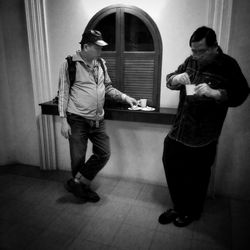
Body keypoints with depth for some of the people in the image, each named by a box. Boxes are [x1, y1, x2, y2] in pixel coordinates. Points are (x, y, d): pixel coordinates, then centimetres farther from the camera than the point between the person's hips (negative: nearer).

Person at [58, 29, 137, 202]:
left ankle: (77, 183, 19)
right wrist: (64, 120, -10)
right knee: (78, 157, 4)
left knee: (104, 153, 4)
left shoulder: (101, 63, 10)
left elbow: (108, 87, 18)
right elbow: (63, 93, -6)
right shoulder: (70, 64, -7)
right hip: (77, 119, -5)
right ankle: (83, 188, 28)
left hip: (98, 119, 6)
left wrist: (125, 97, 4)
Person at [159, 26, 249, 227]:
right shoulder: (191, 61, 8)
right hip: (178, 132, 5)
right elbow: (169, 81, 13)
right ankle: (179, 207, 36)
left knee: (196, 178, 9)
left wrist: (215, 93, -29)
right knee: (171, 168, 12)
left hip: (202, 138, -5)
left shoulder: (228, 66, -7)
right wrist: (175, 78, -10)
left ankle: (192, 212, 36)